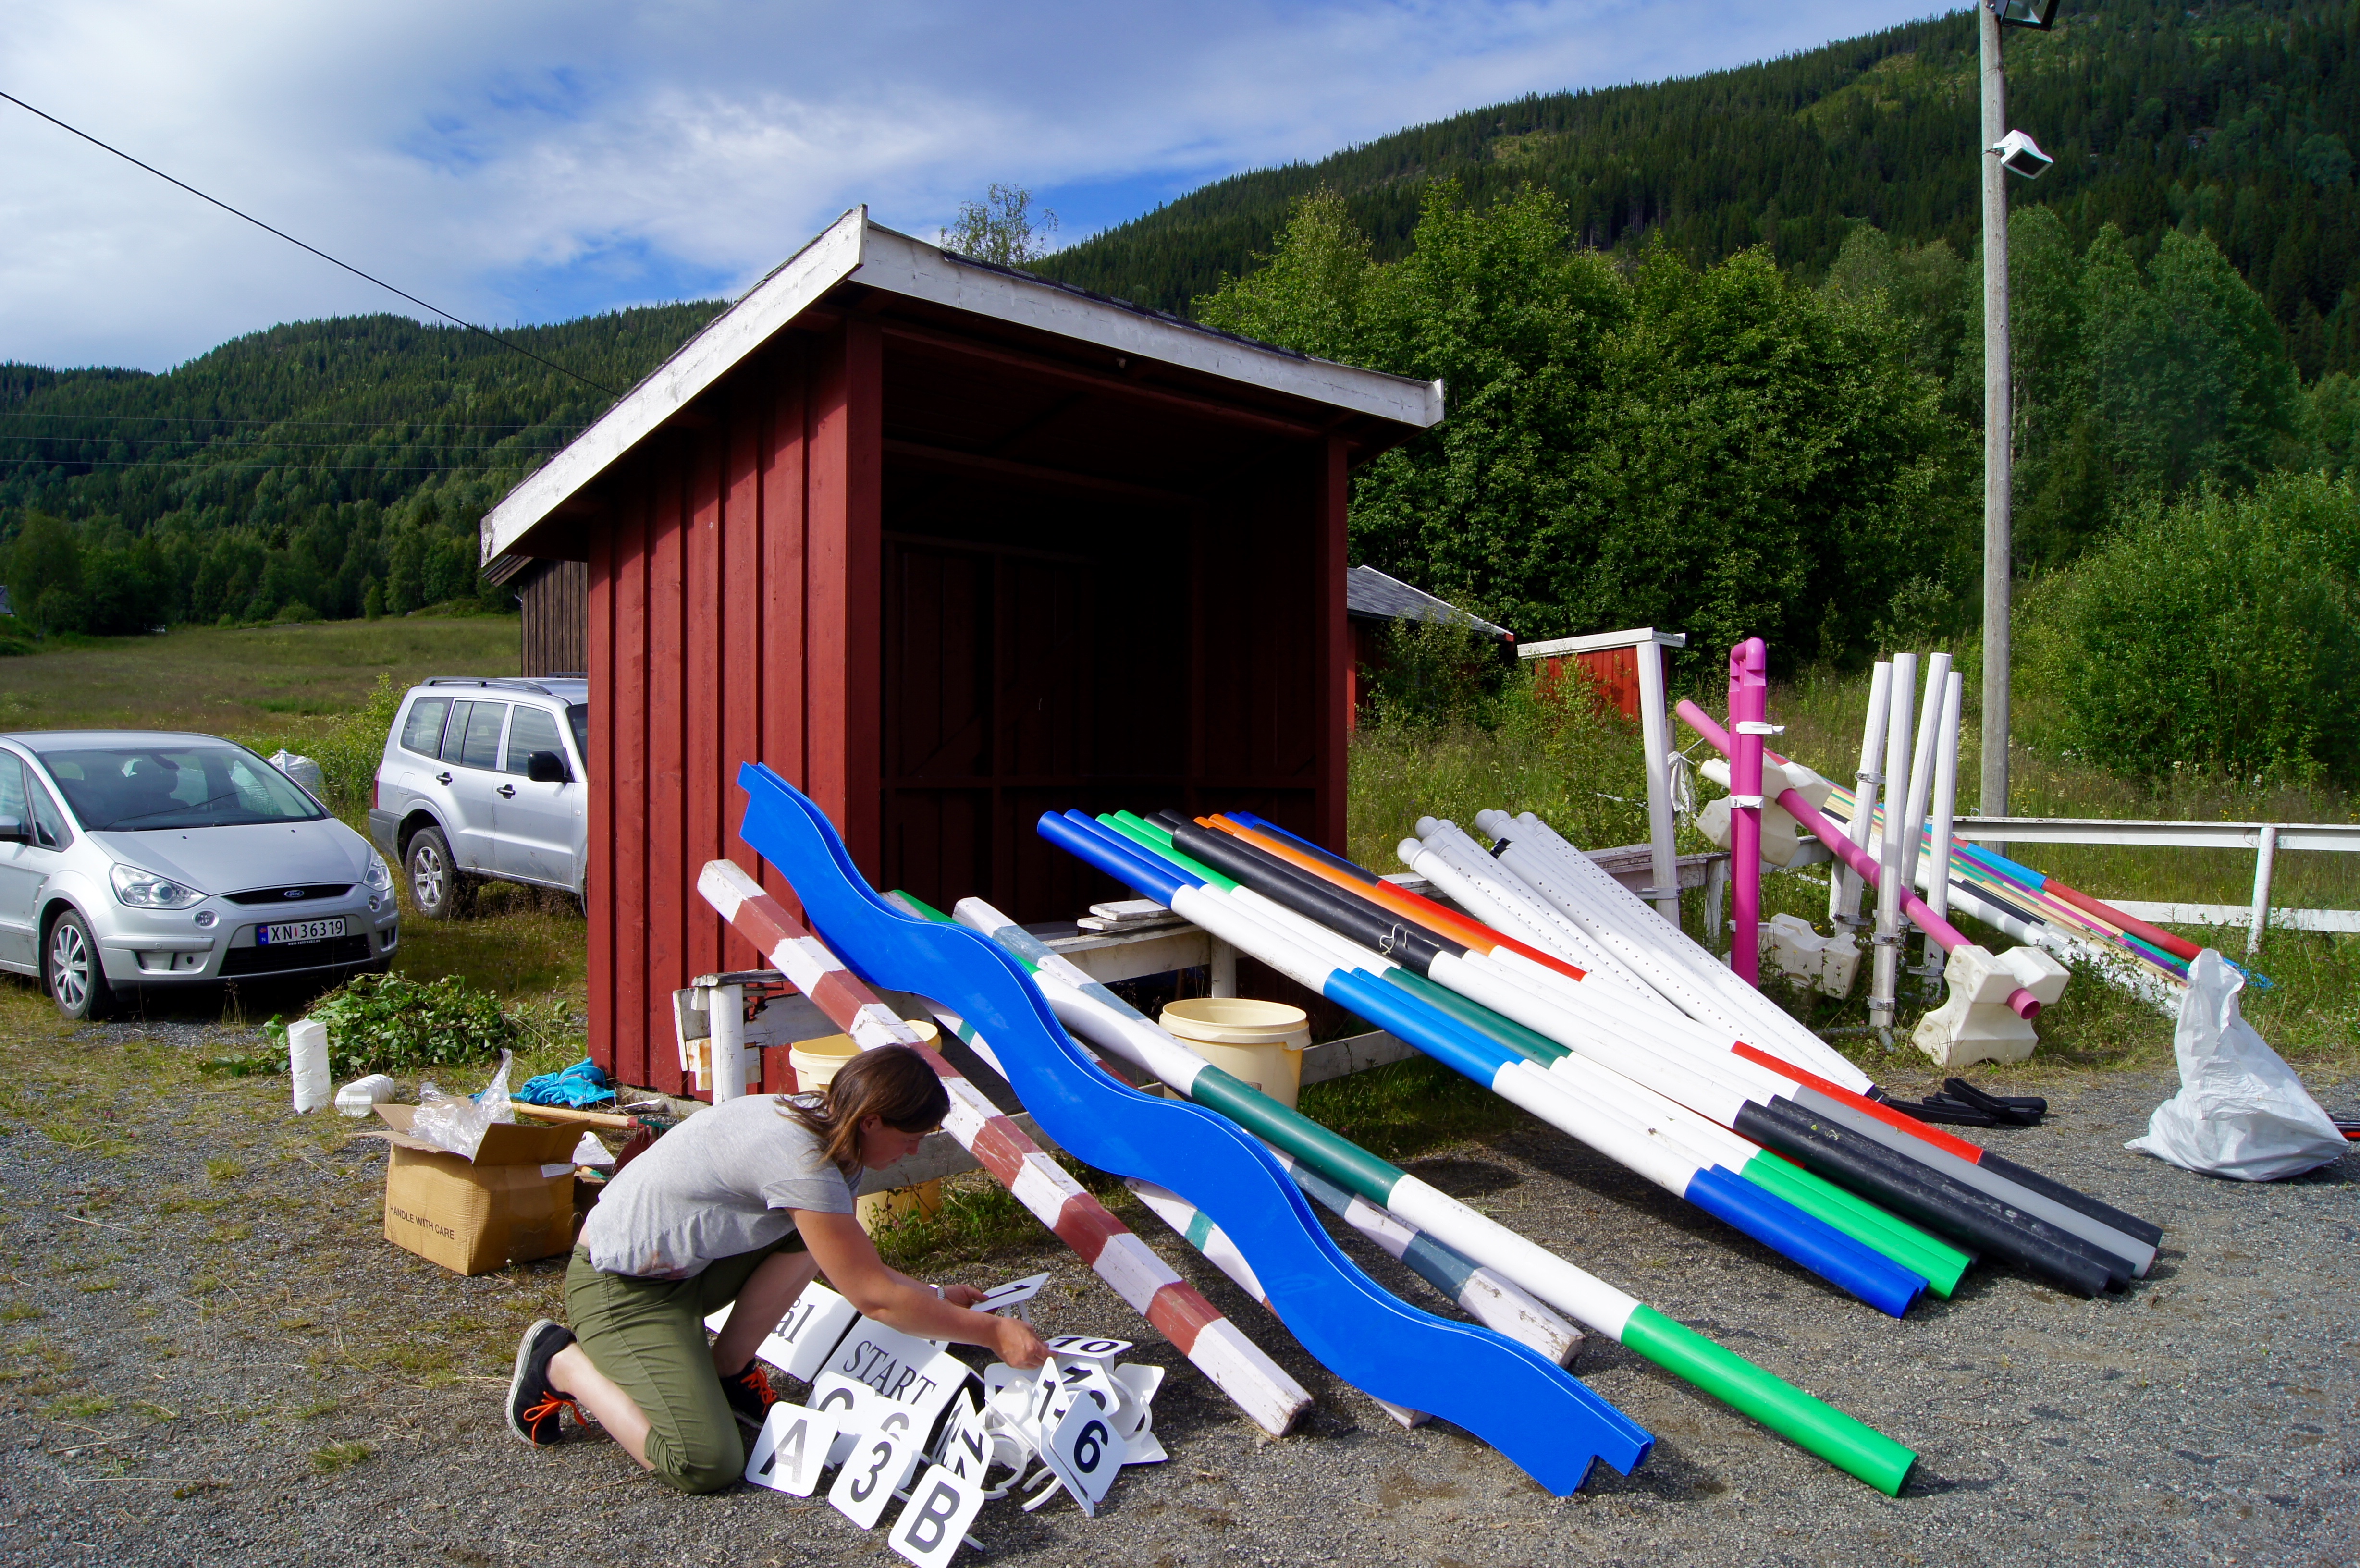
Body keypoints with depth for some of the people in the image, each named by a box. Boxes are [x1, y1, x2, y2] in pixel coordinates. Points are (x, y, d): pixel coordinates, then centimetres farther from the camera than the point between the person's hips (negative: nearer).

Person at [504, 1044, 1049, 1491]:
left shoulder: (810, 1120, -1)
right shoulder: (802, 1163, -30)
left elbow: (853, 1264, 12)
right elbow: (873, 1296, -24)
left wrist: (936, 1297, 9)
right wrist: (992, 1333, -18)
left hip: (686, 1264, 9)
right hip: (622, 1289, -9)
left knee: (814, 1237, -8)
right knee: (706, 1466, -17)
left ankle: (726, 1369, 8)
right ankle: (563, 1364, 3)